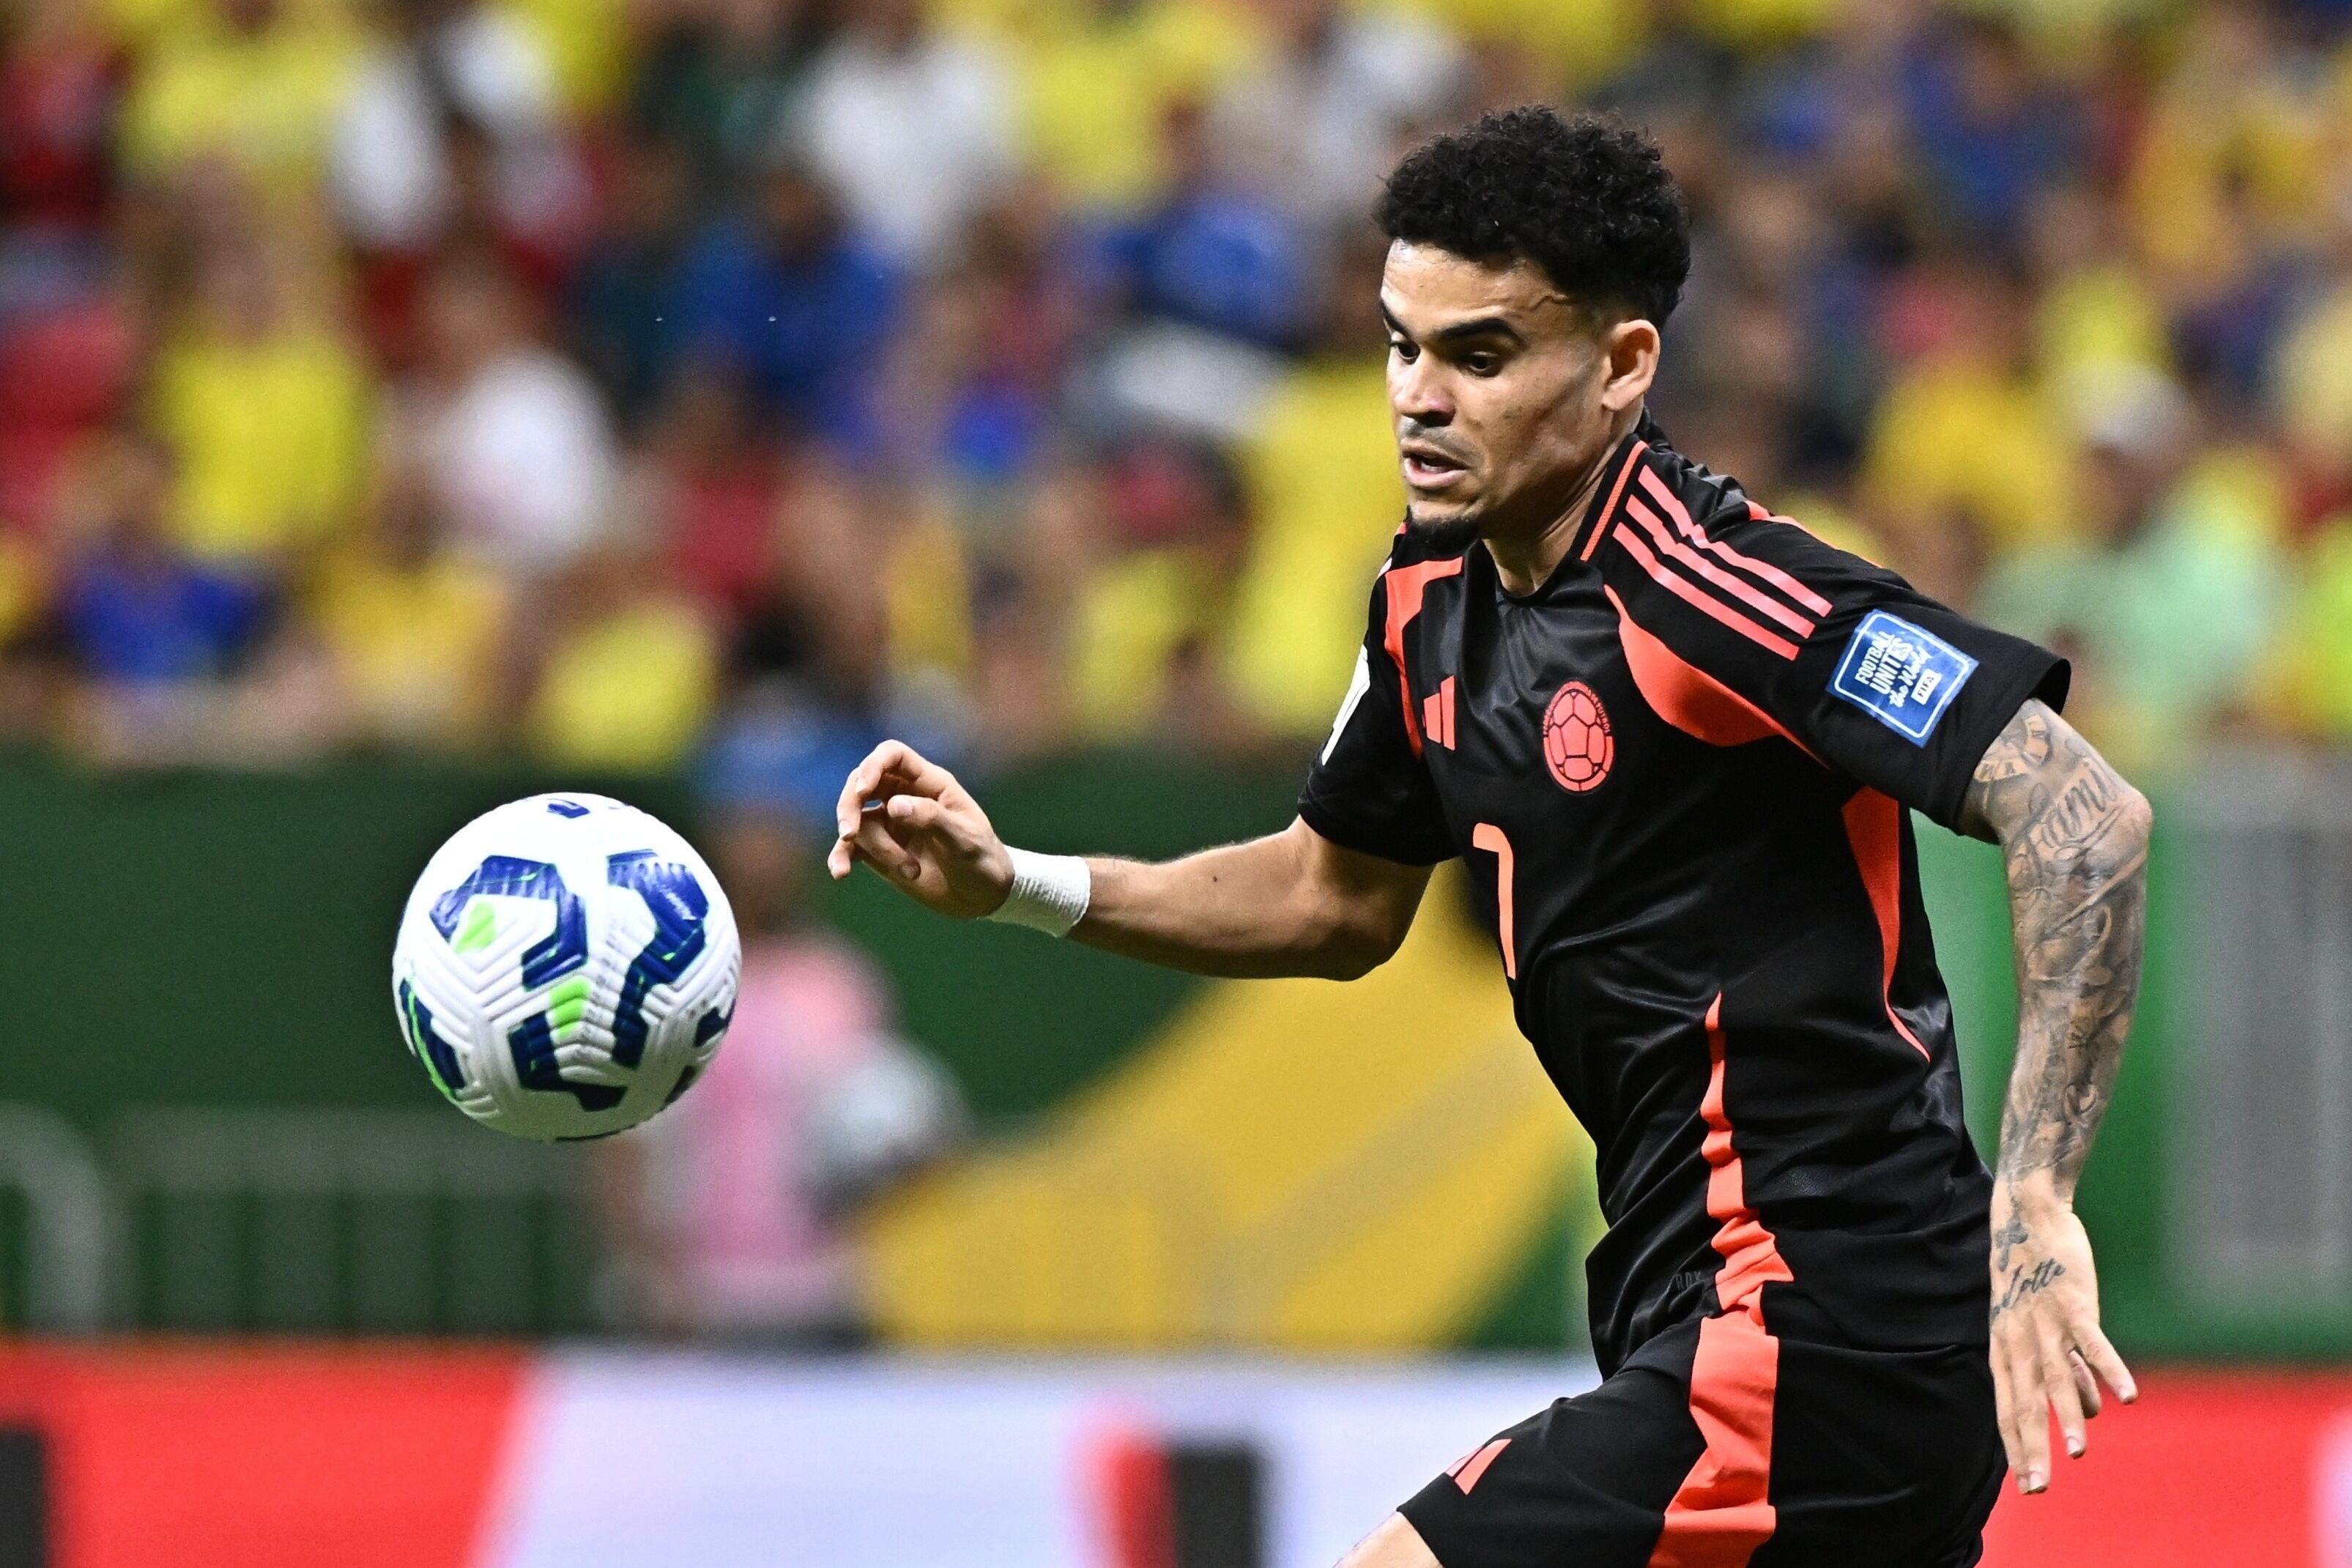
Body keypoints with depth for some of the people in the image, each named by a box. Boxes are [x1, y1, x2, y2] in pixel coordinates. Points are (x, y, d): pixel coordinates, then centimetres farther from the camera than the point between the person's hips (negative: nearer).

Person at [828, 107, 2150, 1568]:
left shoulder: (1710, 588, -19)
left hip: (1809, 1331, -10)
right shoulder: (1438, 600, 9)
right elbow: (1338, 898, 26)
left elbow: (2084, 817, -26)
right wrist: (1013, 884, 13)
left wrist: (2031, 1205, -34)